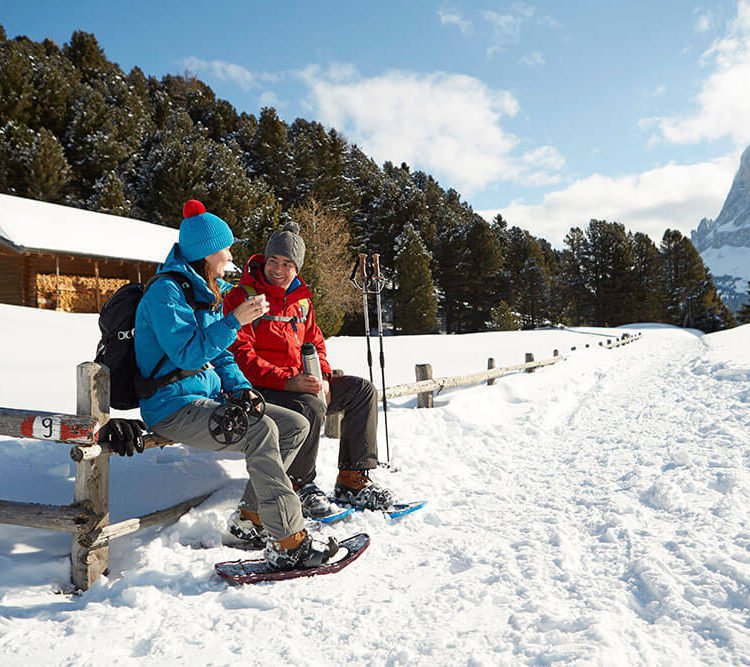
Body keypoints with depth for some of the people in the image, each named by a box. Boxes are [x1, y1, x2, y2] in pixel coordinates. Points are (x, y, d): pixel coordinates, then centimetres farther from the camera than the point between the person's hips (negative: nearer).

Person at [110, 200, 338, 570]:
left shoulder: (206, 290, 16)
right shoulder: (166, 291, -12)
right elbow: (188, 354, -22)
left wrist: (240, 388, 0)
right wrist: (234, 321, -24)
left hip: (208, 396, 9)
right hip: (173, 406, -9)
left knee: (296, 426, -1)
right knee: (260, 430, -31)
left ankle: (250, 518, 1)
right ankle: (288, 542, -27)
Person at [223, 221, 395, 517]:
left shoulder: (300, 299, 14)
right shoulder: (241, 298, -8)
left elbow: (315, 343, 19)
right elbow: (241, 356, -18)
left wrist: (323, 378, -2)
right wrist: (287, 381, -28)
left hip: (300, 381, 8)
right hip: (258, 390, -8)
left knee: (362, 389, -3)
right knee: (311, 407, -35)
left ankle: (352, 480, -1)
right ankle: (299, 485, -11)